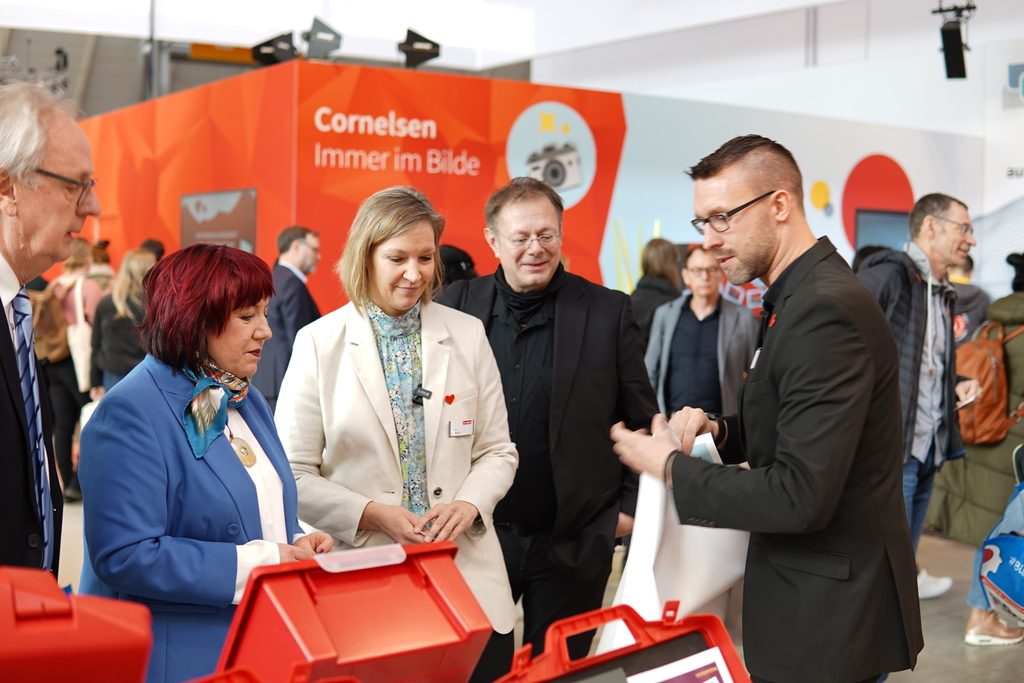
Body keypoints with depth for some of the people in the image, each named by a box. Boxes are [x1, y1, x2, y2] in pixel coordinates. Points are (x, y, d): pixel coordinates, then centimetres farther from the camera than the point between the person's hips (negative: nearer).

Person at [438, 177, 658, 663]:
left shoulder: (608, 312, -3)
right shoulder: (457, 306, 1)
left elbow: (641, 419, 3)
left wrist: (633, 506, 0)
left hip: (573, 546, -1)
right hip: (476, 536, 2)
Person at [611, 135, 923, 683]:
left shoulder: (825, 311, -23)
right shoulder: (801, 296, 9)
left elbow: (801, 497, -27)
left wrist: (671, 467, -17)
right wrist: (718, 431, 1)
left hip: (826, 618, -9)